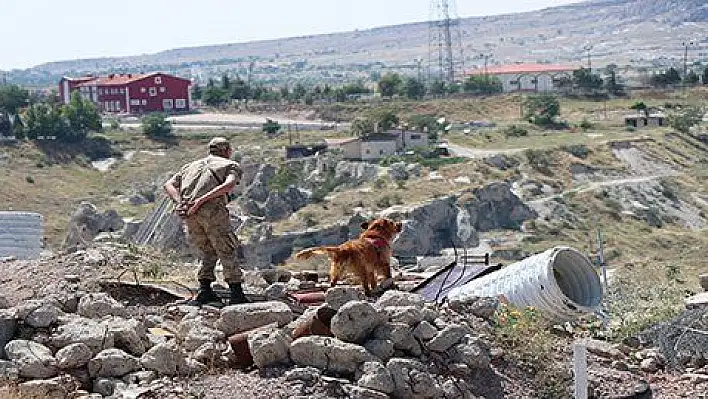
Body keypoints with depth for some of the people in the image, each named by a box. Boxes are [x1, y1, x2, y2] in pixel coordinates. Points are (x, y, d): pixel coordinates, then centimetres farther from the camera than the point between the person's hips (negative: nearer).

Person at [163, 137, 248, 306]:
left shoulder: (191, 166, 32)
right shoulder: (232, 166, 19)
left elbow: (169, 185, 16)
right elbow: (229, 185, -6)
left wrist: (180, 203, 1)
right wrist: (202, 199, -13)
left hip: (189, 214, 4)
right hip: (212, 209, -4)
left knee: (209, 251, 20)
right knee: (227, 251, 7)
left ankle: (205, 291, 11)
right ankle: (236, 293, 4)